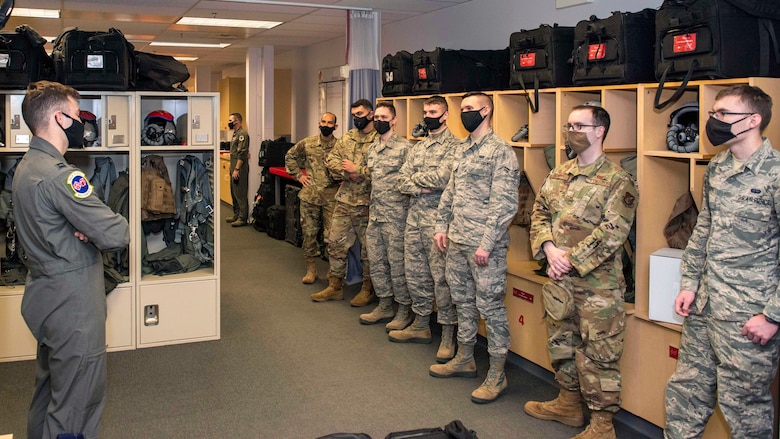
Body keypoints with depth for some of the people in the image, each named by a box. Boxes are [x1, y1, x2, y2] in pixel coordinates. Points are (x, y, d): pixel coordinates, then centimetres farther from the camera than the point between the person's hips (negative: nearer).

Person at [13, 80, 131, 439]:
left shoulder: (26, 166, 10)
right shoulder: (58, 174, -23)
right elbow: (116, 235, -27)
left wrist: (87, 231, -10)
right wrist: (116, 225, -4)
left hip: (44, 295, 10)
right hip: (72, 304, -10)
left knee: (49, 389, 24)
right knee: (77, 408, 0)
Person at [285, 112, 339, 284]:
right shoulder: (307, 143, 4)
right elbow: (290, 157, 17)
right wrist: (298, 175, 9)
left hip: (331, 197, -2)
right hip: (309, 195, 2)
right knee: (309, 233, 8)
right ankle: (311, 269, 20)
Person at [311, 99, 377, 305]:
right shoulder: (347, 137, 11)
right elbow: (331, 159, 5)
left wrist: (356, 169, -16)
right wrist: (347, 172, -11)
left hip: (366, 203, -6)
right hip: (344, 201, 6)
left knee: (368, 248, 7)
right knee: (336, 243, 11)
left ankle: (367, 289, 21)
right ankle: (335, 286, 24)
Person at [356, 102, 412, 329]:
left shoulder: (404, 147, -10)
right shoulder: (371, 148, 12)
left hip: (395, 216, -8)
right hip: (374, 215, 8)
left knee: (397, 263, 0)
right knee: (376, 262, 13)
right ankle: (385, 306, 25)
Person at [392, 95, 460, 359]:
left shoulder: (454, 146, -7)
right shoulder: (417, 147, 16)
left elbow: (442, 178, -20)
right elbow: (402, 182, 9)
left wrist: (415, 178, -4)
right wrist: (421, 187, -12)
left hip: (437, 219, -7)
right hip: (414, 217, 7)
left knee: (441, 277, -4)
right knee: (415, 273, 13)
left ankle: (448, 334, 4)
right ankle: (421, 324, 27)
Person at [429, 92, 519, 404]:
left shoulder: (500, 151, -12)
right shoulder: (463, 149, 14)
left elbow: (504, 203, -17)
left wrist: (486, 243, -20)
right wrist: (441, 226, 13)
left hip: (485, 244, -8)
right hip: (457, 241, 9)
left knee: (490, 307, -1)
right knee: (462, 300, 18)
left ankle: (497, 375, 9)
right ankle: (465, 359, 33)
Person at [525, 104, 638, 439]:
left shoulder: (618, 181, -10)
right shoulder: (558, 175, 11)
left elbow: (612, 232, -18)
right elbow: (539, 213, 10)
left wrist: (570, 260, -18)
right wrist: (549, 249, -8)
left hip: (597, 282, -7)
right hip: (558, 278, 7)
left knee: (598, 352, 0)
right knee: (561, 342, 19)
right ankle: (569, 403, 37)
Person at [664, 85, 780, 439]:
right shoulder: (716, 167, 8)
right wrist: (689, 284, 10)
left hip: (747, 315, -7)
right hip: (703, 304, 7)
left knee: (744, 406, 6)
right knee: (685, 390, 16)